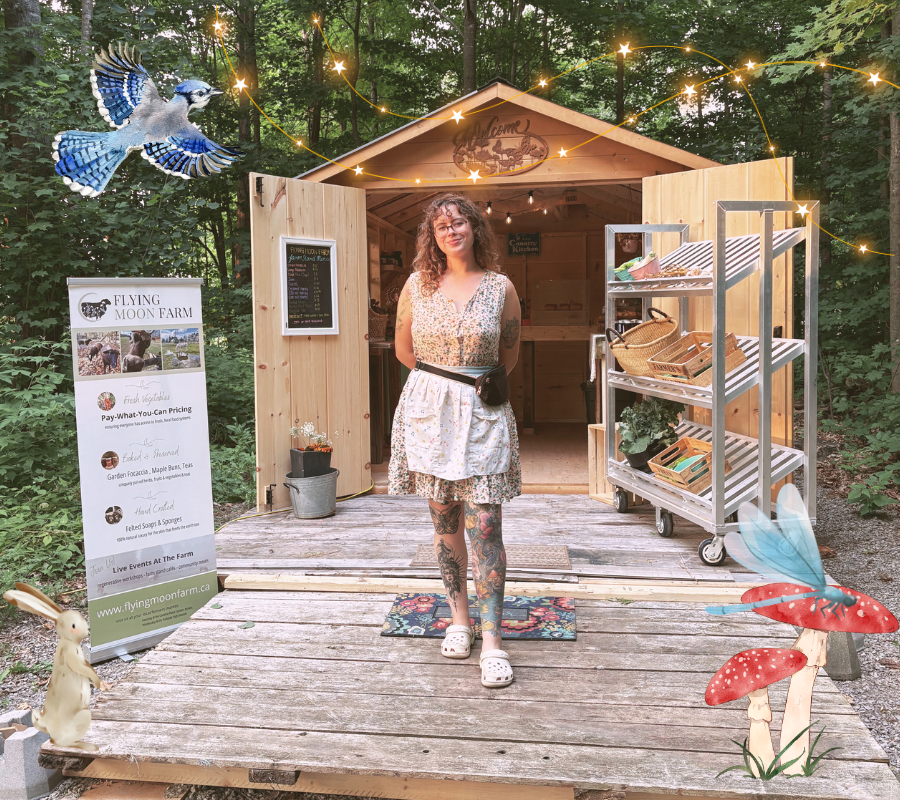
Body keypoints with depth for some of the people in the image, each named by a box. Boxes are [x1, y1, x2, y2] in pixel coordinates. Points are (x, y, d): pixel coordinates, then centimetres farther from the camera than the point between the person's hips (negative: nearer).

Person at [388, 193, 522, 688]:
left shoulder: (500, 287, 1)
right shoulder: (418, 284, 5)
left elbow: (509, 355, 12)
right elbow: (403, 348, 14)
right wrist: (441, 381, 12)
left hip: (481, 415, -2)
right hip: (427, 410, 2)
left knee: (484, 527, -6)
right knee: (444, 522, 9)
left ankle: (492, 641, -2)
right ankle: (459, 618, 24)